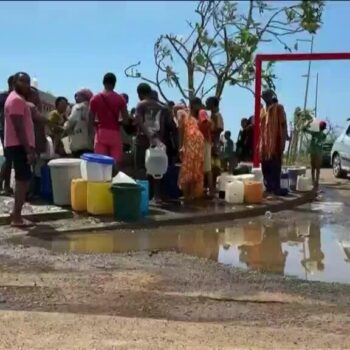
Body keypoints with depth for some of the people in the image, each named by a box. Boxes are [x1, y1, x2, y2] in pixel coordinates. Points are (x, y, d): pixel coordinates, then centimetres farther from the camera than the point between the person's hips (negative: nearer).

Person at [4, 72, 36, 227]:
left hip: (20, 146, 11)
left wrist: (29, 148, 20)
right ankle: (16, 217, -9)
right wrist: (28, 150, -24)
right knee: (24, 180, -10)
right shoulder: (16, 100, -13)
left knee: (23, 180, 12)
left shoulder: (19, 99, 20)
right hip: (19, 146, -11)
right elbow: (19, 128, -21)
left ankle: (16, 215, 17)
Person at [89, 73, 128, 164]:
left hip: (101, 133, 1)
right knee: (116, 162, 2)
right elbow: (125, 119, -4)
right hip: (115, 133, -1)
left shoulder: (95, 98, 2)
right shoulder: (120, 98, 0)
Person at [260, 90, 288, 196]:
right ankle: (268, 188, 15)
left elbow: (283, 124, -5)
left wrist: (283, 138, -13)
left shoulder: (278, 108, 1)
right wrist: (259, 142, 13)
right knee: (265, 167, 8)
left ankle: (275, 189, -6)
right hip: (264, 143, 7)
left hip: (275, 143, -7)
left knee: (275, 167, -8)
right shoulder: (263, 110, 19)